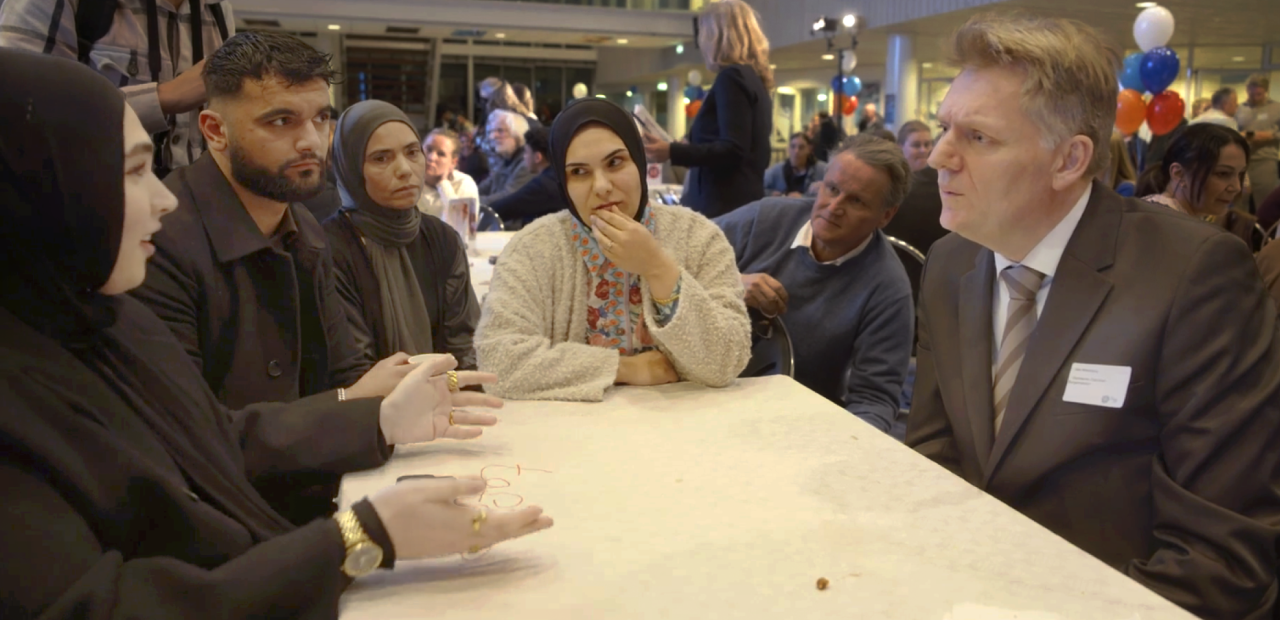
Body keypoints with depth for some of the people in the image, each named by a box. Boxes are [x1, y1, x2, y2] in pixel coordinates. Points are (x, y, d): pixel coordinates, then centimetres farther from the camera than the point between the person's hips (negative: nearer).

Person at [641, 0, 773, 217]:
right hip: (745, 202, 10)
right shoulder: (755, 79, 17)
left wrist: (672, 152, -20)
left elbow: (733, 150, -19)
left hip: (723, 205, -9)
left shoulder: (732, 77, -10)